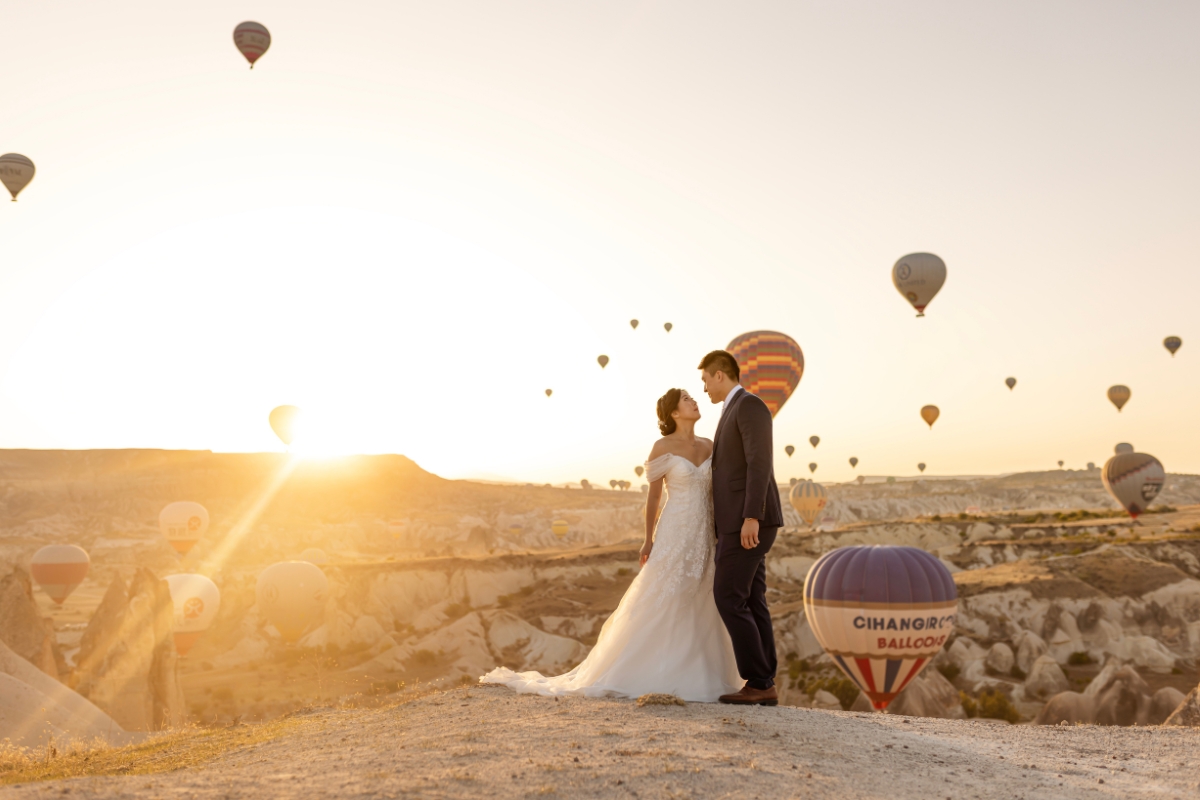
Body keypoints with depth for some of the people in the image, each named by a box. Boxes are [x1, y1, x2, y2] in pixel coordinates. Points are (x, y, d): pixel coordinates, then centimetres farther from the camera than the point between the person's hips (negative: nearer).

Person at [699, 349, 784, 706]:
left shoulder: (750, 405, -9)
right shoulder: (736, 414, 24)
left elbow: (760, 464, -20)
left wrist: (751, 518, -27)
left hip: (748, 521, -11)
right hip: (741, 522, 11)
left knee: (728, 599, -11)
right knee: (750, 603, 6)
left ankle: (758, 682, -7)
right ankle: (764, 686, 7)